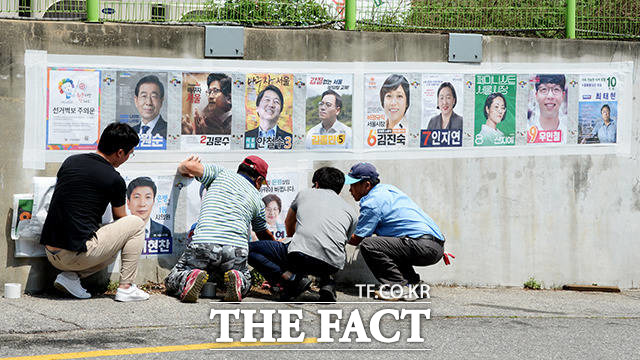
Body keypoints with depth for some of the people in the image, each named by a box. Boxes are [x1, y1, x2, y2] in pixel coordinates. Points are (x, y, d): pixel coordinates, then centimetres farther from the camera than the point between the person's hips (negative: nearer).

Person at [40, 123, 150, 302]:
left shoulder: (70, 161, 11)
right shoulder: (114, 180, -5)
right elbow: (120, 219, 14)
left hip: (51, 256, 7)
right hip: (77, 256, -7)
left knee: (111, 247, 31)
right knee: (137, 224, 10)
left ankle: (70, 276, 9)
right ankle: (126, 287, 8)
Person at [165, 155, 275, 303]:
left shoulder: (221, 173, 14)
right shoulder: (258, 201, 21)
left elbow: (189, 166, 3)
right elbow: (264, 234, 36)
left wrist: (183, 167, 28)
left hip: (203, 243, -1)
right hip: (237, 250, 2)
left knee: (172, 282, 18)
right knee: (245, 283, 31)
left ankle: (188, 279, -19)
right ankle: (236, 279, -7)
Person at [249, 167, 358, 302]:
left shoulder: (304, 194, 25)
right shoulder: (350, 211, 26)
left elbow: (289, 229, 39)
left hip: (301, 255, -4)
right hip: (333, 265, 4)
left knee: (249, 249, 14)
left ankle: (291, 278, -7)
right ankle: (327, 281, 9)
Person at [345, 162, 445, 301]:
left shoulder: (372, 203, -8)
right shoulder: (387, 188, 19)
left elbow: (356, 239, -2)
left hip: (425, 247, -10)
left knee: (368, 245, -16)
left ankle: (401, 289, -14)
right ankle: (412, 282, 17)